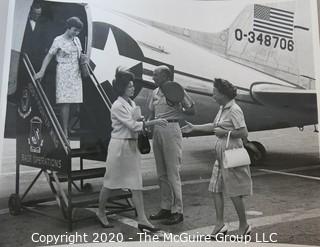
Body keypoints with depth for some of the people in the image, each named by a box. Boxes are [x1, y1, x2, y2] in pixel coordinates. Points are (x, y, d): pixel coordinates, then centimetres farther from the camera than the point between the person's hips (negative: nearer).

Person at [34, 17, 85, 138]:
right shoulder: (59, 40, -3)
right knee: (65, 102, -10)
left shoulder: (77, 40, 15)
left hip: (76, 74, 6)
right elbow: (49, 56, -3)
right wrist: (42, 71, -10)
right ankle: (65, 131, -8)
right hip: (64, 74, -6)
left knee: (73, 101, 1)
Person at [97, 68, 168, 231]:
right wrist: (154, 122, -20)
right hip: (119, 146, -7)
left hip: (132, 146, 8)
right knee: (111, 182, 8)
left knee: (137, 184, 5)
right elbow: (133, 126, -20)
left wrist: (144, 124, 2)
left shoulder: (131, 103, 11)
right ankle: (100, 213, 31)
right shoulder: (118, 106, -15)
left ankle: (142, 220, 10)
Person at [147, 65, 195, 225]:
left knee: (173, 172, -4)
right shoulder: (155, 93, 16)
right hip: (157, 130, 7)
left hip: (171, 129, -7)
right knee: (161, 173, 11)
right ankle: (165, 208, 22)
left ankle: (178, 211, 5)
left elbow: (191, 110, -1)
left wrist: (176, 108, -15)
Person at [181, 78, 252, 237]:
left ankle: (244, 226, 21)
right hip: (221, 154, 9)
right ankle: (220, 224, 22)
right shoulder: (222, 108, 11)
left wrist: (225, 132, -15)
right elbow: (214, 126, 25)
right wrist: (194, 127, 25)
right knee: (215, 189, 11)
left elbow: (244, 133, -21)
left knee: (234, 192, 2)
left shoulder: (234, 110, -16)